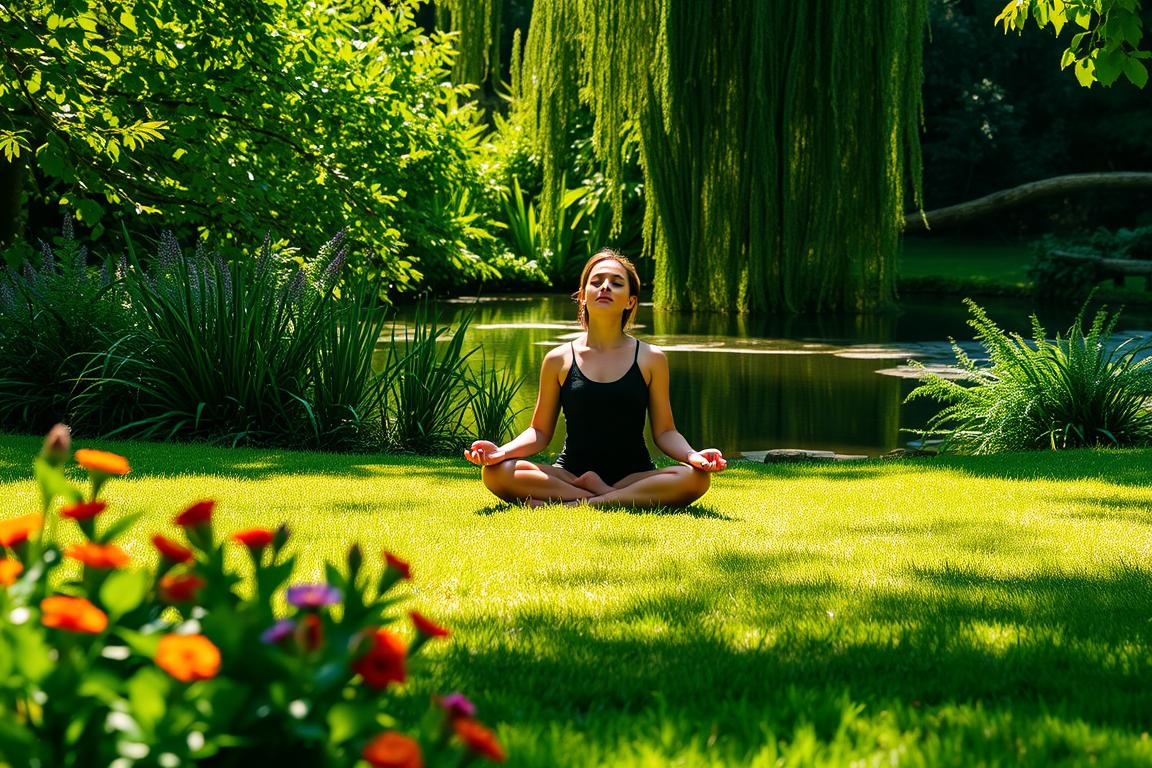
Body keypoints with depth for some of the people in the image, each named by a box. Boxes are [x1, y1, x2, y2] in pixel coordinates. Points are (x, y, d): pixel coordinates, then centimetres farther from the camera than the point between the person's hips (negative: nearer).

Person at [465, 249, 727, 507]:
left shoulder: (650, 359, 4)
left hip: (634, 474, 0)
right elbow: (540, 432, 9)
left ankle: (573, 503, -26)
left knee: (695, 478, -31)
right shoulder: (559, 360, 4)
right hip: (569, 473, 0)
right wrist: (502, 451, -11)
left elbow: (664, 431, 5)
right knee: (496, 472, -27)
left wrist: (694, 456, -16)